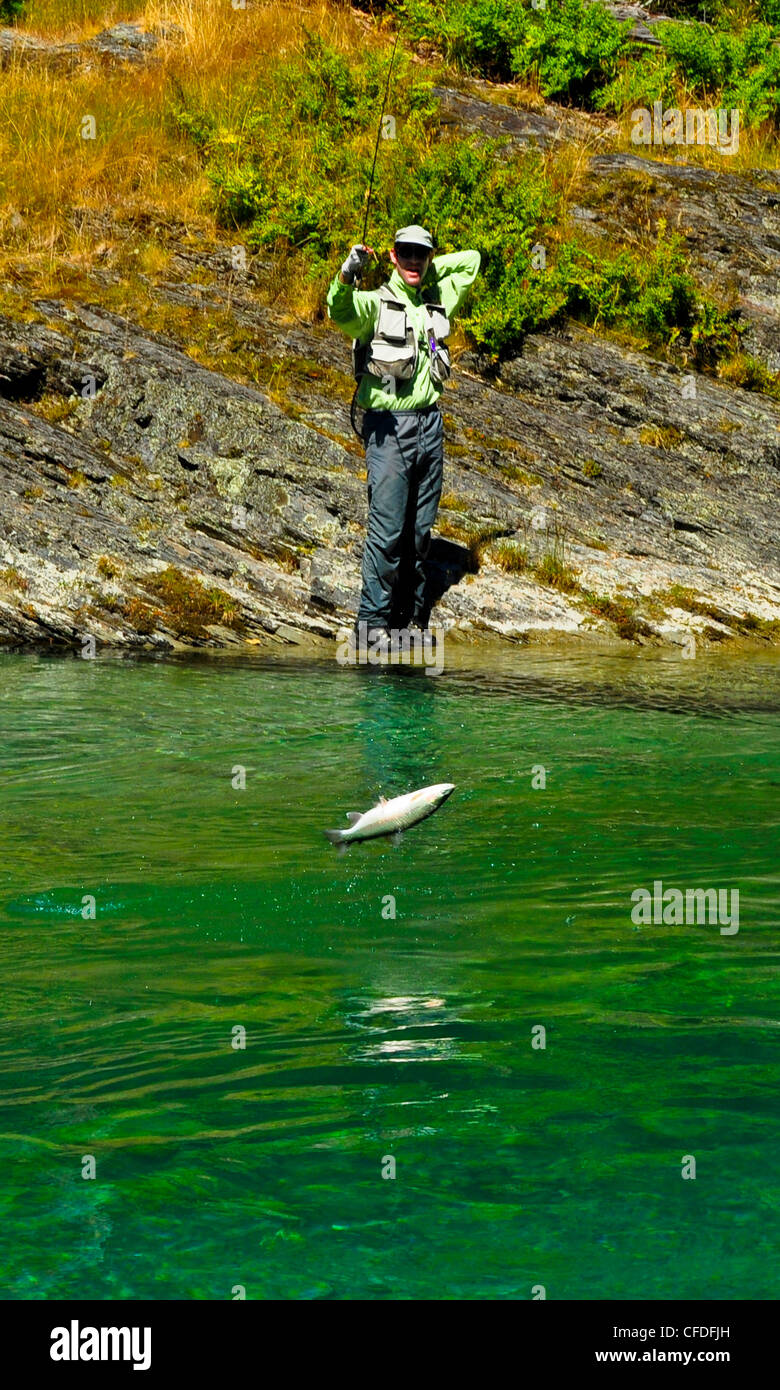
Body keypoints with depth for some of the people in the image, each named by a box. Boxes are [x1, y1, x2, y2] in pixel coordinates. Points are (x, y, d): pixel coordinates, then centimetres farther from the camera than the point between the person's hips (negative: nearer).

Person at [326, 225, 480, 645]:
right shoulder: (374, 303, -3)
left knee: (420, 529, 9)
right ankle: (373, 619, -3)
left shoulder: (438, 300, 14)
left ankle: (410, 615, 17)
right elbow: (339, 311, -26)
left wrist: (429, 270, 17)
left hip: (430, 423, 6)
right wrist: (346, 277, -44)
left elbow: (472, 261, 28)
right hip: (389, 425, -6)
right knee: (388, 527, -9)